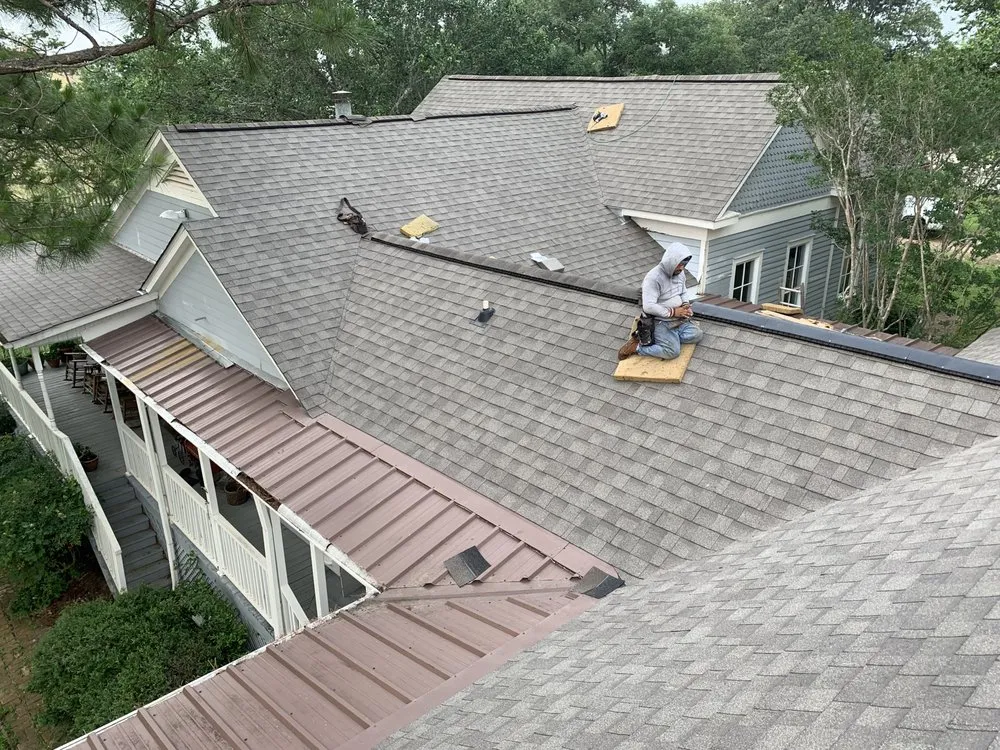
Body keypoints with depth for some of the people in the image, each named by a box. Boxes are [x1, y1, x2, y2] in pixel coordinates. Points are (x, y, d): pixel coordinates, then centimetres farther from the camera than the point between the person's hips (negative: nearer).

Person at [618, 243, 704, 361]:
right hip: (660, 322, -8)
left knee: (697, 335, -9)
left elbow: (684, 292, 19)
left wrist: (686, 305, -4)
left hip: (679, 320, 8)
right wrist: (672, 312, -22)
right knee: (672, 351, -20)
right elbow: (648, 307, -28)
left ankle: (664, 338, 1)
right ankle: (636, 347, -5)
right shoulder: (653, 278, -23)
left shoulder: (679, 272, 2)